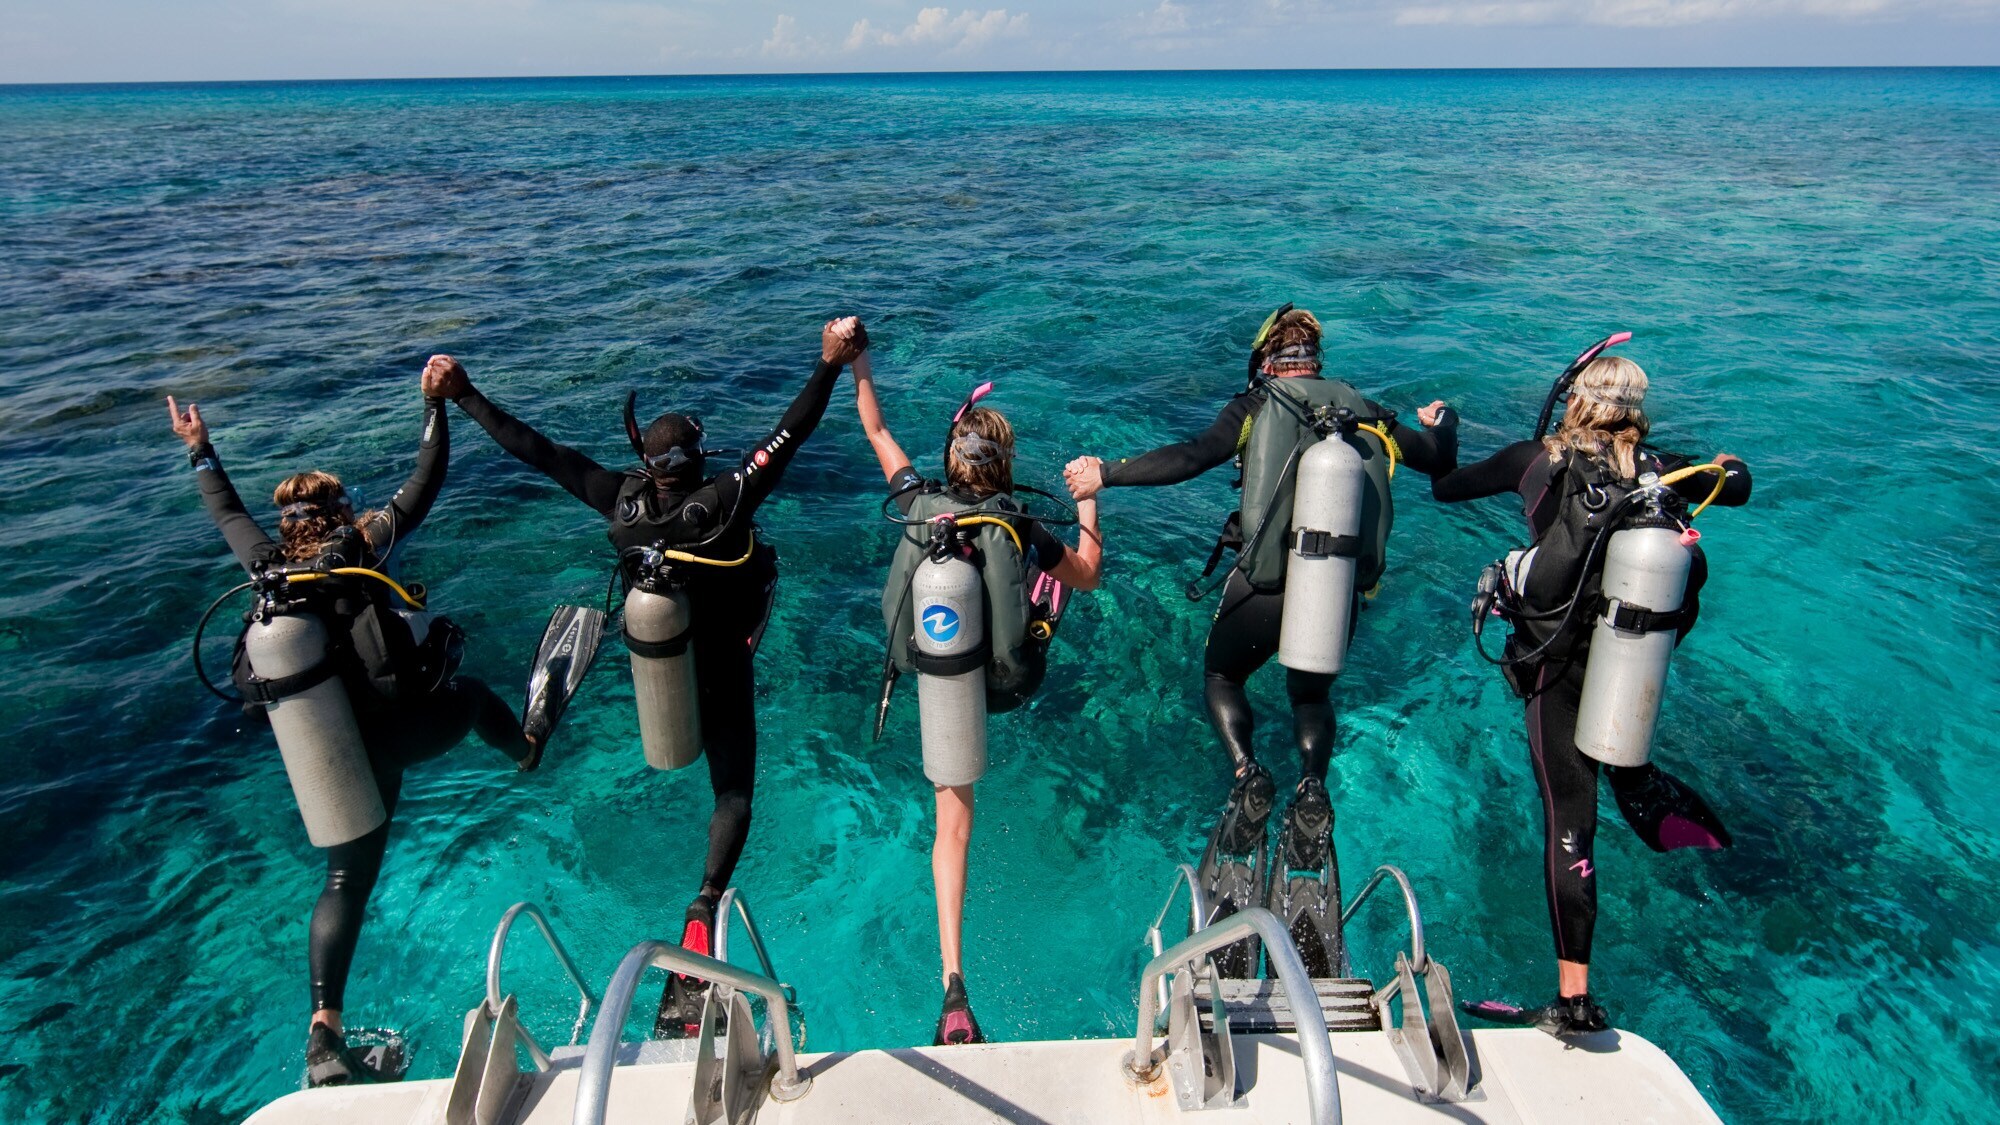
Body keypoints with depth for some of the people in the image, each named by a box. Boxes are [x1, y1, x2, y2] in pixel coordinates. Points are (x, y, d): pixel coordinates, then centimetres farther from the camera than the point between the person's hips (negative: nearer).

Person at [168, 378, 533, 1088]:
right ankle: (526, 750, 58)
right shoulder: (359, 551, -11)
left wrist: (199, 450, 35)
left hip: (337, 751, 4)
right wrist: (436, 402, -1)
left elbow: (229, 514, 21)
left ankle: (324, 1029, 8)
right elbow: (426, 483, -9)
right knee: (471, 694, 30)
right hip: (404, 728, -4)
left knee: (347, 879, 11)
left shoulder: (269, 569, 1)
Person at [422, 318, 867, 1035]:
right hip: (721, 673, -4)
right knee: (734, 790, 5)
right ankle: (705, 905, -15)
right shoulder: (723, 503, -28)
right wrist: (832, 364, -27)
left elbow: (534, 450, -12)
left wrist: (462, 394, -3)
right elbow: (788, 435, -29)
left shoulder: (621, 501, -19)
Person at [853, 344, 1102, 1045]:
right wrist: (1087, 503, 13)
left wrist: (857, 362, 19)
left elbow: (877, 431, 8)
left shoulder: (919, 503, -8)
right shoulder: (1024, 527, -12)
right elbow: (1089, 575, 4)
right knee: (1055, 565, 27)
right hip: (1005, 683, -1)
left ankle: (954, 981, 3)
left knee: (953, 825, 13)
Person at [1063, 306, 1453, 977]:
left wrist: (1108, 475, -12)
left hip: (1266, 584, -3)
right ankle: (1312, 787, 4)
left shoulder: (1256, 406, 0)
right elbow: (1442, 462, 18)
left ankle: (1248, 774, -1)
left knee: (1221, 674, 24)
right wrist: (1440, 424, 41)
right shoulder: (1364, 412, 10)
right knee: (1312, 693, 29)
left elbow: (1192, 457, -16)